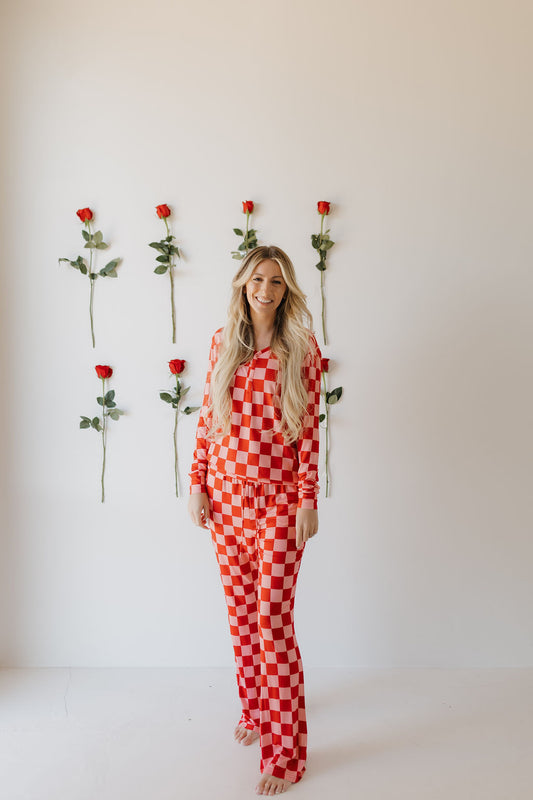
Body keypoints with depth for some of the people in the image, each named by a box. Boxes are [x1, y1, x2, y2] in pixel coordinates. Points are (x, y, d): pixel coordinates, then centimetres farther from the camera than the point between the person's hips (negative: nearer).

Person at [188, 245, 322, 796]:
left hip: (279, 501, -4)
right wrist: (197, 484, 4)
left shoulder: (301, 351, -4)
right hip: (226, 496, 4)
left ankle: (285, 752, 10)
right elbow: (207, 418, 8)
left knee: (273, 622, -3)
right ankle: (255, 710, 38)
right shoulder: (223, 342, 6)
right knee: (240, 615, 15)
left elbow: (309, 430, -5)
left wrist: (309, 500, -9)